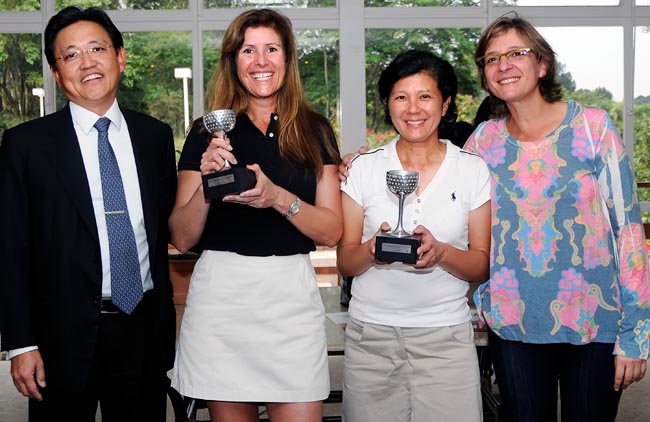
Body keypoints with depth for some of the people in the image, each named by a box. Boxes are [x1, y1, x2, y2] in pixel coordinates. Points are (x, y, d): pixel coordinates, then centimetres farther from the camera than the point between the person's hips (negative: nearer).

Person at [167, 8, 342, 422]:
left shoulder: (314, 130, 6)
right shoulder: (208, 133, 5)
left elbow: (332, 231, 1)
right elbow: (182, 238, 4)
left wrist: (277, 197, -16)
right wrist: (207, 183, -15)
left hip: (291, 293, 0)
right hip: (221, 292, 0)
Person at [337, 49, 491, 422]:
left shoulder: (474, 170, 2)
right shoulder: (364, 168, 2)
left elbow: (482, 266, 1)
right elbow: (345, 262, 3)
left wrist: (441, 252, -18)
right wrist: (372, 249, -18)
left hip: (446, 335, 0)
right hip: (371, 334, 0)